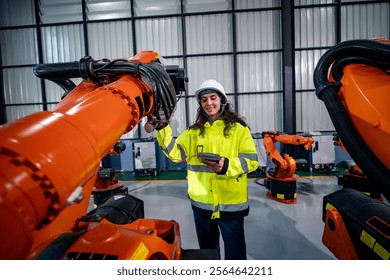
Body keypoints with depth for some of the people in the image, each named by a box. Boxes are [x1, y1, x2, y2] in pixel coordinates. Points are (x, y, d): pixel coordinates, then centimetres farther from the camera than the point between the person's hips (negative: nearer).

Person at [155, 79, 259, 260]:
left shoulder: (238, 128, -4)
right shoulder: (194, 131, 6)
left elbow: (252, 161, -9)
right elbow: (175, 153, -5)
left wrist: (227, 166, -26)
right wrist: (161, 128, -17)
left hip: (231, 202, -3)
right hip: (201, 202, 4)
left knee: (235, 251, 12)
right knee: (207, 249, 24)